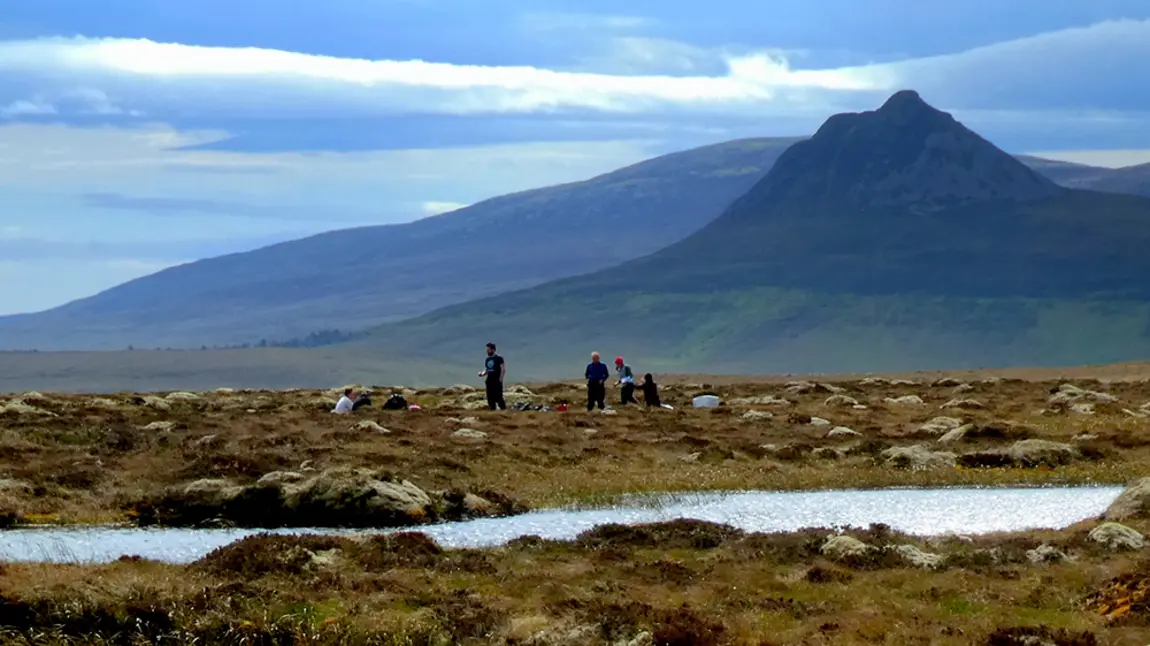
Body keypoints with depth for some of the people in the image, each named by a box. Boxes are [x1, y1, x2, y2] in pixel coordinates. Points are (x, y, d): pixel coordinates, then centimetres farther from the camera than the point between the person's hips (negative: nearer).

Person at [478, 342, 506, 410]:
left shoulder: (499, 358, -6)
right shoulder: (488, 359, 14)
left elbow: (503, 370, -10)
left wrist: (500, 380, -14)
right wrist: (482, 373, -1)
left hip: (497, 382, -7)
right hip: (489, 382, 7)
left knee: (498, 397, -10)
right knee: (490, 398, 8)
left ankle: (503, 409, -6)